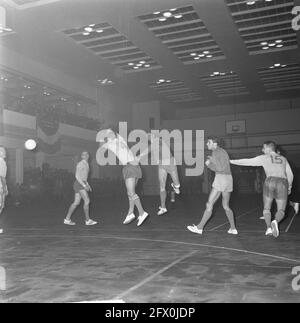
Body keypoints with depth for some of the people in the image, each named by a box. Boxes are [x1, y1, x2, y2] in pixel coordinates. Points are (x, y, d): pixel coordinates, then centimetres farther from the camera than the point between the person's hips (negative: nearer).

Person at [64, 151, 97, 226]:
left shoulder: (86, 165, 18)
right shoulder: (80, 164, -12)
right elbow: (77, 176, -19)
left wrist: (87, 185, 22)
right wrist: (84, 185, -23)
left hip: (82, 184, 10)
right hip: (79, 184, -10)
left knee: (76, 203, 7)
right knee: (87, 201, -11)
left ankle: (67, 219, 10)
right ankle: (88, 220, -7)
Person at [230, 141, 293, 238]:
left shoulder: (264, 157, 12)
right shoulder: (283, 158, 22)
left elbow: (247, 162, 13)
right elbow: (290, 175, 19)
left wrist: (231, 161, 21)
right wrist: (289, 187, 34)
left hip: (270, 181, -2)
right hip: (283, 183, 2)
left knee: (266, 208, 15)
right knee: (281, 211, 7)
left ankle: (269, 227, -4)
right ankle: (275, 221, -24)